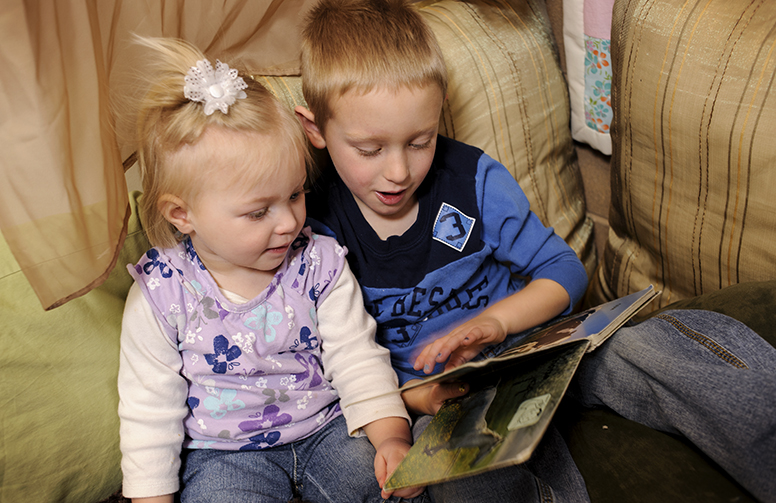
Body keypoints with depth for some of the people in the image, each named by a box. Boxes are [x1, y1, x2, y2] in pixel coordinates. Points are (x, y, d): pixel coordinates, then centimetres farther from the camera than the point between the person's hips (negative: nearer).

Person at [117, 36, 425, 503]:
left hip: (327, 426, 1)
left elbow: (357, 358, -7)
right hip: (224, 454, 0)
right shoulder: (160, 295, -13)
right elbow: (150, 408, -3)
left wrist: (391, 434, -21)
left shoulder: (320, 263, -9)